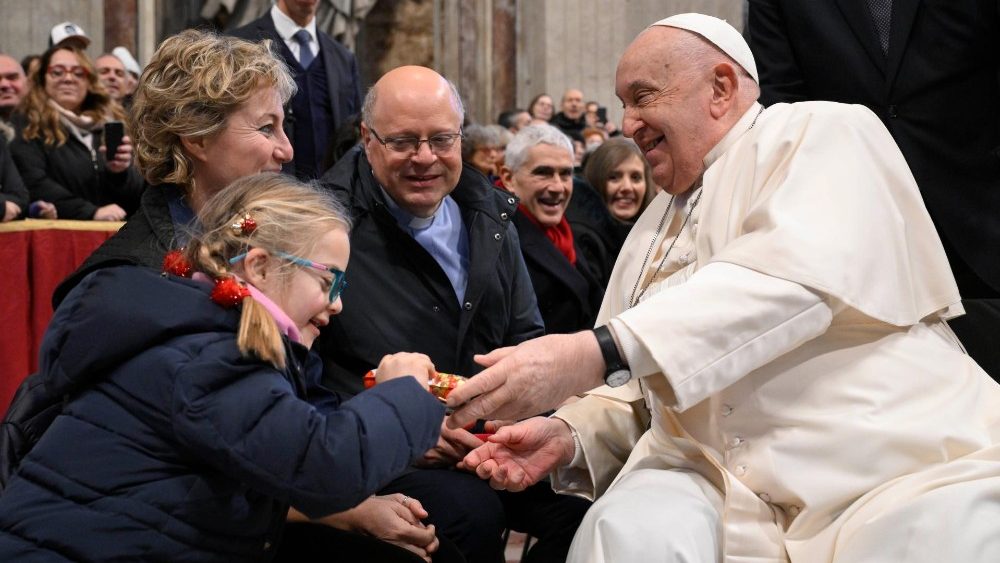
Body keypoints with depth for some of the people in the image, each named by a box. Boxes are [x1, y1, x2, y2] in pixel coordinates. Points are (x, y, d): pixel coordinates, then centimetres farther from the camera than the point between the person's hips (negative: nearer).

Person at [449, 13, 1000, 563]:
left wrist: (596, 354, -26)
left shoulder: (825, 133, 3)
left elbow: (794, 278, -17)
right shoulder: (652, 229, 23)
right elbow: (635, 395, 25)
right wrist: (568, 436, 1)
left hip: (899, 466, -4)